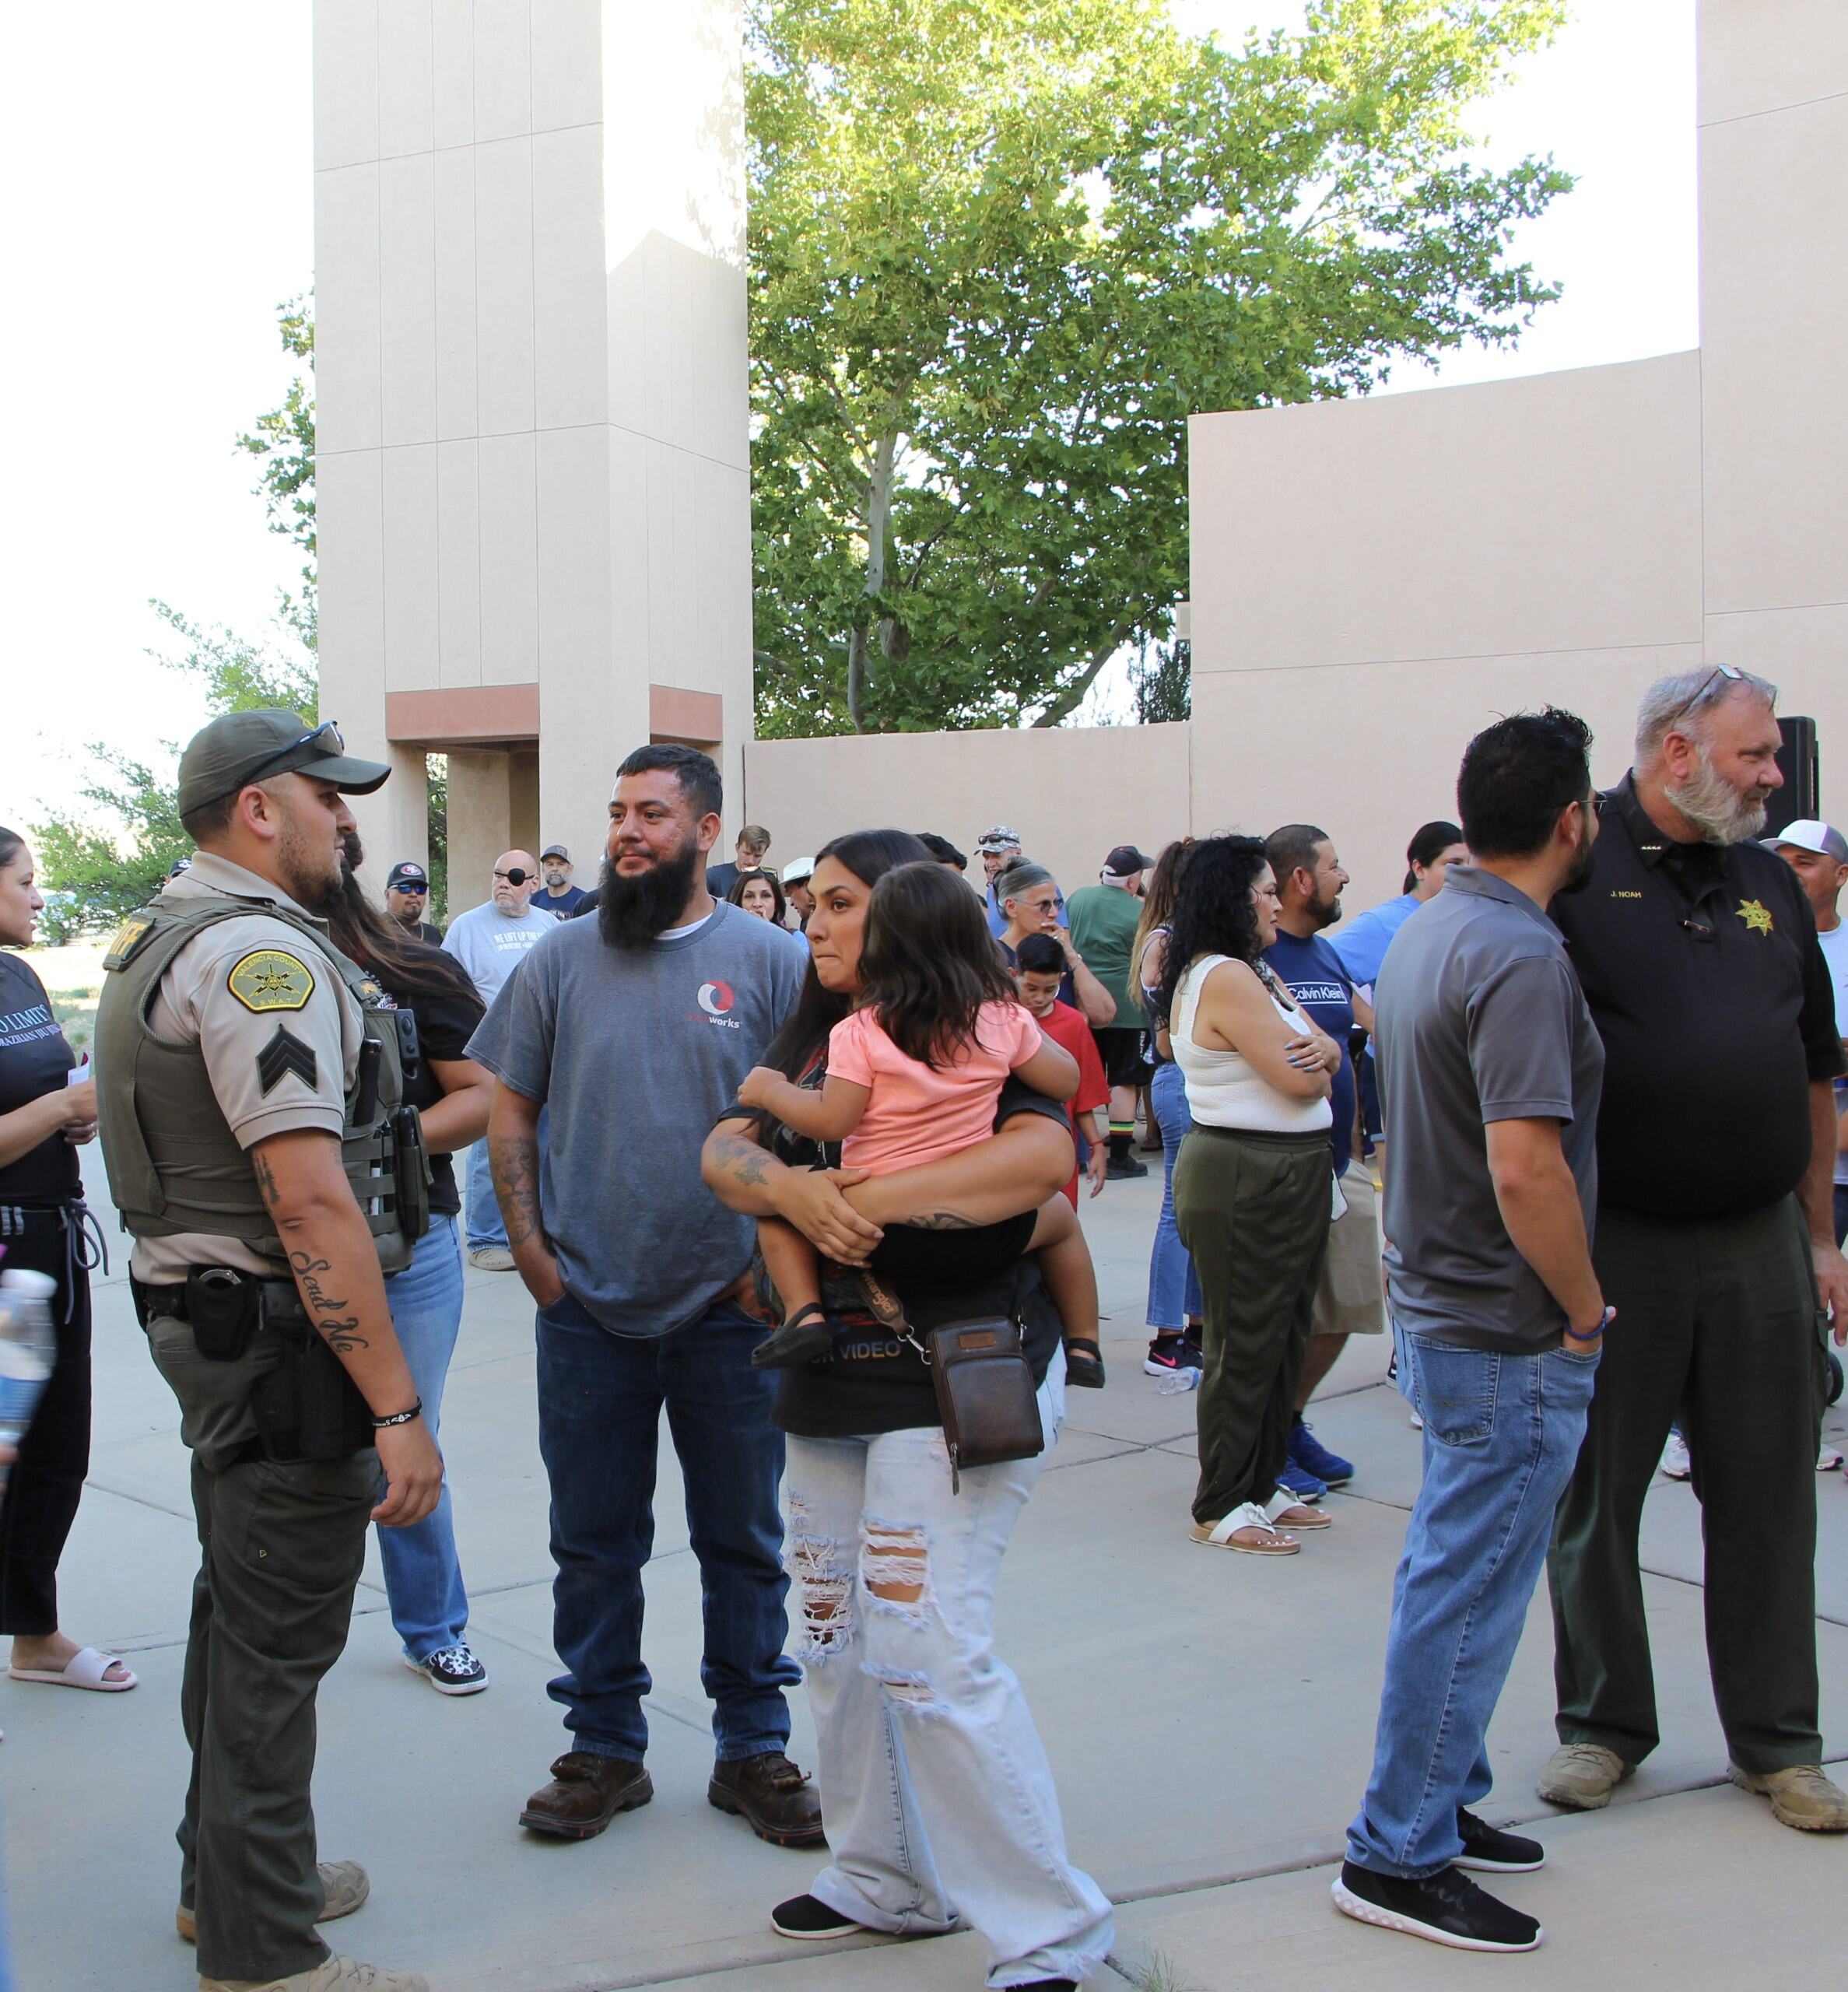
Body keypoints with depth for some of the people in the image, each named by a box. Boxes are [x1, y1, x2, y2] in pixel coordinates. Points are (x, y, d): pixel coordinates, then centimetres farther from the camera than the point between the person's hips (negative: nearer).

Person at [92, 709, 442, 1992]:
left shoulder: (160, 936, 14)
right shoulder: (261, 950, -20)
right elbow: (310, 1199, -27)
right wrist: (396, 1405, -25)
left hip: (199, 1317, 11)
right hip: (282, 1340, -11)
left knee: (239, 1608, 22)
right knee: (277, 1641, -1)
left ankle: (228, 1875, 38)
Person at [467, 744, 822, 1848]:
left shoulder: (770, 960, -2)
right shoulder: (563, 958, 3)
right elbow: (512, 1107, 8)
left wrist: (777, 1257, -6)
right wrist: (530, 1246, 0)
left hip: (729, 1307, -1)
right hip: (589, 1305, 2)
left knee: (743, 1541, 10)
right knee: (594, 1541, 11)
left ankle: (753, 1749, 25)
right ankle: (605, 1747, 26)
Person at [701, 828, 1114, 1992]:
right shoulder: (815, 1044, 14)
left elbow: (1044, 1154, -26)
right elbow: (723, 1152, 2)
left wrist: (873, 1199, -26)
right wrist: (793, 1188, -20)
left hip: (959, 1376, -8)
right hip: (835, 1378, 8)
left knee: (927, 1653, -12)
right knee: (840, 1641, 13)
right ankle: (886, 1883, 29)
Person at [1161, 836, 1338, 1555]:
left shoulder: (1254, 972, 16)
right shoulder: (1224, 978, -17)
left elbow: (1323, 1055, 11)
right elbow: (1300, 1080, -21)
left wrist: (1319, 1051, -12)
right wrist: (1313, 1063, 2)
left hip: (1289, 1172, 10)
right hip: (1246, 1177, -10)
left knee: (1284, 1335, 16)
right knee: (1246, 1342, -2)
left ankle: (1261, 1484, 27)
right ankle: (1221, 1508, 9)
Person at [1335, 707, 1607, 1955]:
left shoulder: (1432, 932, 9)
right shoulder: (1520, 954, -22)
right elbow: (1525, 1166, -28)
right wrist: (1586, 1307, -15)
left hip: (1439, 1307, 10)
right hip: (1509, 1335, -10)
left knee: (1460, 1576, 19)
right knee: (1468, 1592, 0)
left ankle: (1442, 1804, 32)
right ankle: (1400, 1857, 10)